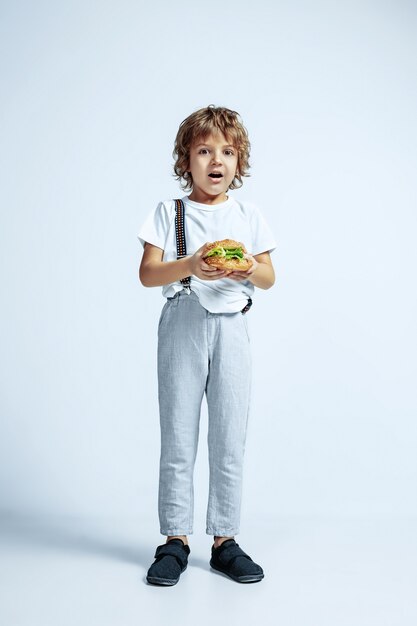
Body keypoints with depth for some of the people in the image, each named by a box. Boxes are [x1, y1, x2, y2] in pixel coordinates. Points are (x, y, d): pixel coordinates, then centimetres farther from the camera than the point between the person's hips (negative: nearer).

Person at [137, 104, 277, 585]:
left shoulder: (249, 216, 12)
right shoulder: (168, 213, 6)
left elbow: (270, 278, 11)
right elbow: (147, 273, -2)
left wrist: (251, 270, -12)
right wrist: (191, 265, -19)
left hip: (231, 326, 2)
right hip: (182, 324, -1)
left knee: (230, 437, 3)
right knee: (178, 434, 1)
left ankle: (225, 539, 14)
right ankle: (175, 539, 12)